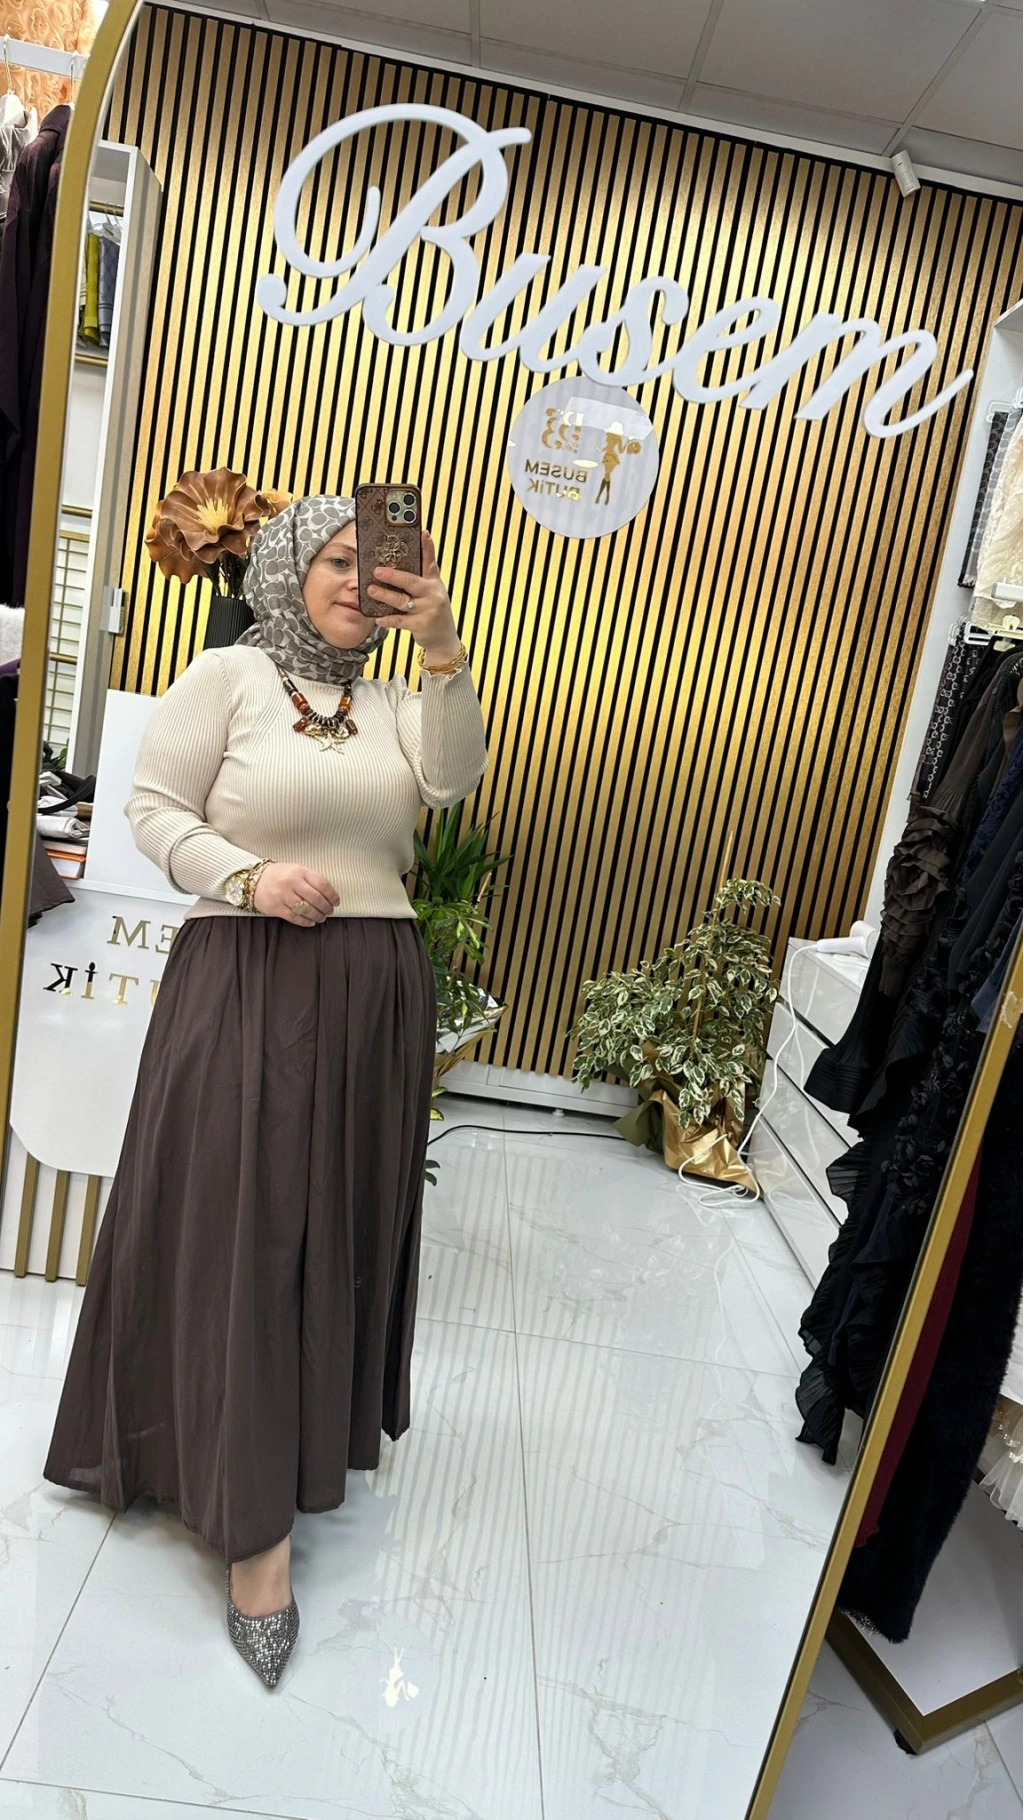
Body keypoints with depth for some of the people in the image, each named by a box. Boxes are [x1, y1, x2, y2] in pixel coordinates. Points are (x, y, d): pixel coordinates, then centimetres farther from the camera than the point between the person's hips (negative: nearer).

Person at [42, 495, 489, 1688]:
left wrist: (443, 646, -19)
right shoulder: (228, 676, 1)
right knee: (240, 1230, -3)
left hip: (373, 992, 5)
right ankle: (255, 1530, 8)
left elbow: (455, 778, -7)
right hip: (246, 981, -4)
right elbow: (153, 809, -2)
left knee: (339, 1228, 11)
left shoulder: (395, 704, 12)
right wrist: (250, 879, -17)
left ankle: (302, 1439, 34)